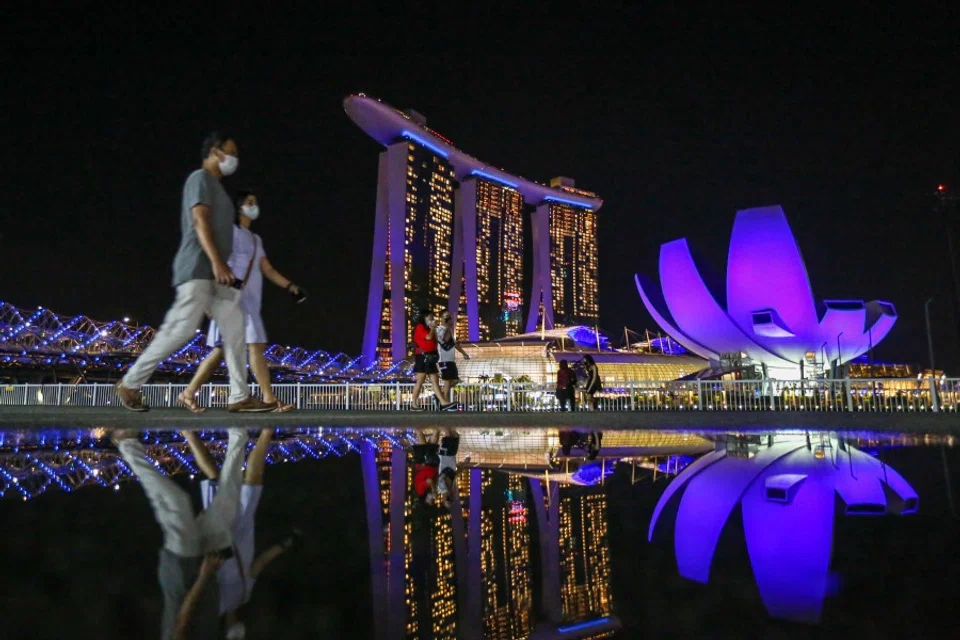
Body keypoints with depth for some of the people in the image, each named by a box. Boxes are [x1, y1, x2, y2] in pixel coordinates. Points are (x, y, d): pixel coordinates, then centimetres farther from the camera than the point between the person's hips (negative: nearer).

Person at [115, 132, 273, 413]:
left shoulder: (216, 186, 26)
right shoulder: (200, 178, -2)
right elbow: (200, 221, -15)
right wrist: (217, 262, -26)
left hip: (213, 274, 10)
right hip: (197, 269, -9)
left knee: (235, 328, -1)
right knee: (180, 329, -12)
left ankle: (240, 397, -3)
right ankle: (130, 384, 1)